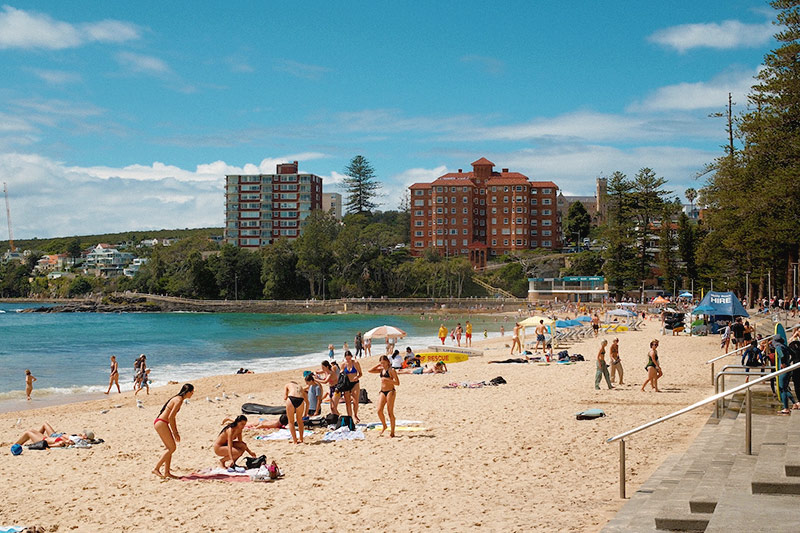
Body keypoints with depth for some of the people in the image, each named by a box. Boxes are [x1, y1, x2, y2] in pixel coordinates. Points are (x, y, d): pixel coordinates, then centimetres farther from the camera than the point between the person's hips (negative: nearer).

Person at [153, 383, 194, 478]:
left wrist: (176, 432, 21)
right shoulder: (179, 400, -15)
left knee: (170, 448, 11)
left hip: (160, 423, 10)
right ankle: (156, 468, -6)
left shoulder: (178, 399, 16)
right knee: (172, 448, -7)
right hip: (161, 423, -10)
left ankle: (167, 472, 13)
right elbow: (170, 417, -19)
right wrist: (175, 432, -10)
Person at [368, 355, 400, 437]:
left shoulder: (391, 370, -7)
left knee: (390, 412, -3)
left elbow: (397, 383, -11)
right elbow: (370, 371, 11)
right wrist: (378, 365, 6)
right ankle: (384, 426, 18)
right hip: (382, 392, 6)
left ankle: (392, 431, 3)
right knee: (379, 411, -4)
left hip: (390, 391, -6)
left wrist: (388, 380, -22)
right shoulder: (381, 370, 13)